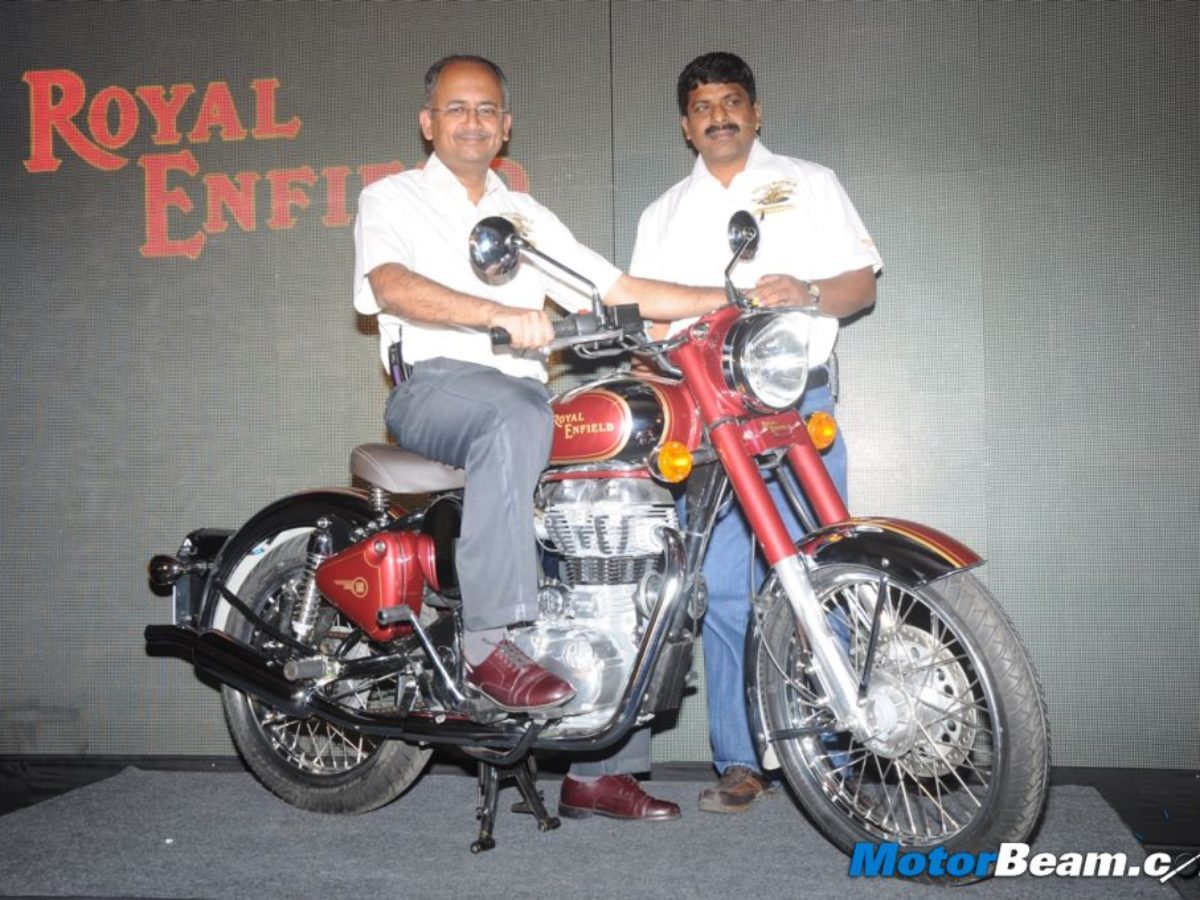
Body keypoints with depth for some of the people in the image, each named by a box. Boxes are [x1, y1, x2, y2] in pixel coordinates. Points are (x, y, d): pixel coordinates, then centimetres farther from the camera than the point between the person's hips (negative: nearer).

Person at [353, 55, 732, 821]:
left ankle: (599, 768, -4)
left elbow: (619, 291, 17)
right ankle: (489, 642, -35)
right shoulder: (392, 198, 10)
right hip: (435, 384, -5)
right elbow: (390, 286, -13)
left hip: (524, 394, 5)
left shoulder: (527, 215, 27)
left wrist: (734, 299, 6)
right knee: (514, 419, -39)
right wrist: (501, 314, -29)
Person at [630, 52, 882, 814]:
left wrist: (810, 292, -12)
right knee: (721, 591, -2)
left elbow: (864, 281, 9)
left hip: (797, 400, -2)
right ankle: (740, 762, 5)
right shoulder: (663, 216, 25)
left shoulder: (810, 185, 17)